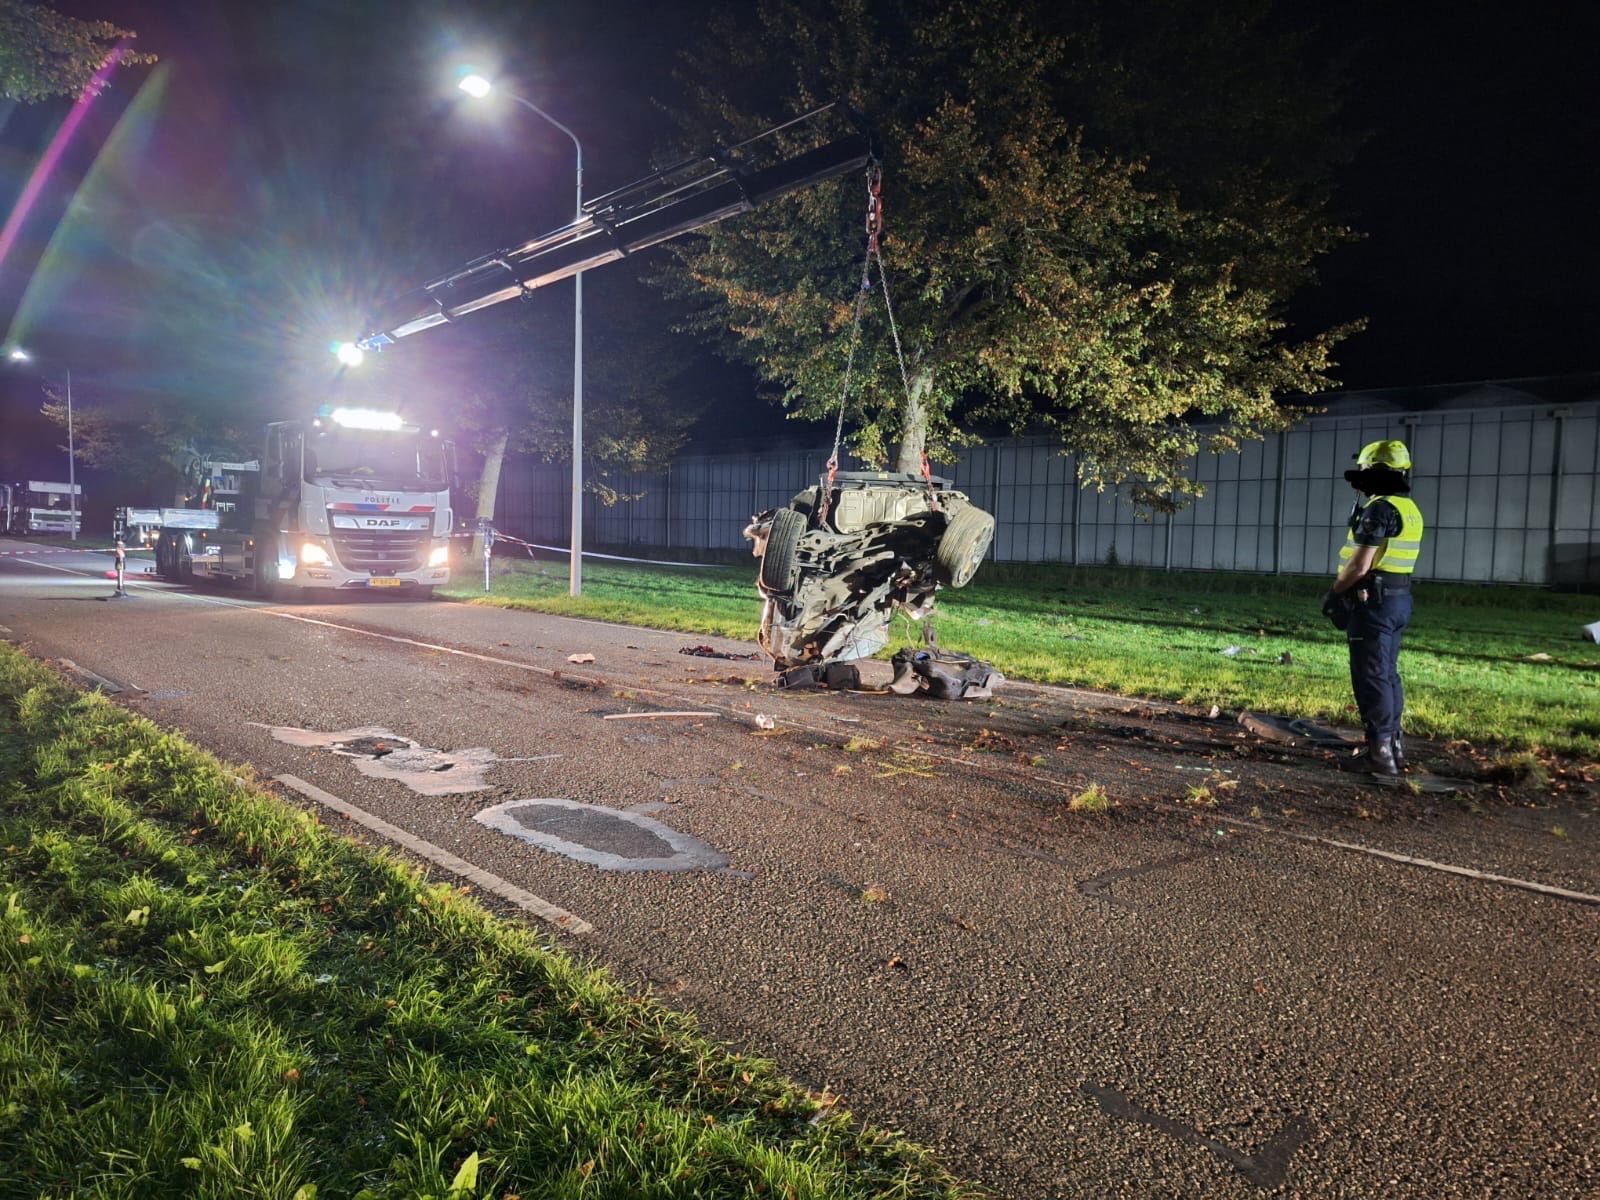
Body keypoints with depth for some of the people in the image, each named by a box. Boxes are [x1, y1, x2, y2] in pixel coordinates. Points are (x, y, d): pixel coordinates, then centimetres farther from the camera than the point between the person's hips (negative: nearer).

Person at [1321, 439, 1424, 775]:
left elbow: (1359, 566, -20)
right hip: (1399, 598, 9)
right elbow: (1391, 559, 14)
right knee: (1388, 673, 16)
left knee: (1371, 676, -4)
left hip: (1373, 600, -9)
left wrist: (1333, 592, -6)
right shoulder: (1410, 509, 12)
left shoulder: (1379, 509, -17)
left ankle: (1380, 751, -2)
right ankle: (1393, 744, 23)